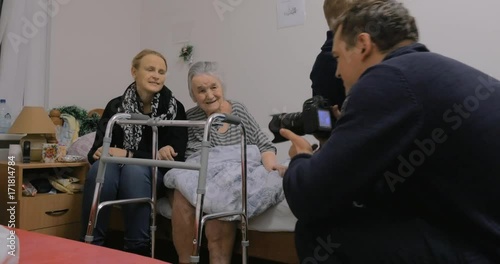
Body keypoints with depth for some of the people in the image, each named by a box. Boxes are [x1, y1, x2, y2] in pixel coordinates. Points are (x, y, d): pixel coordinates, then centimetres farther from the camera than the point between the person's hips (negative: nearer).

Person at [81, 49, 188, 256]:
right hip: (117, 174, 2)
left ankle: (138, 249, -24)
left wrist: (128, 155, -23)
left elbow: (176, 157, -13)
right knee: (101, 167, -31)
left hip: (154, 176, -1)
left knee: (135, 169, -34)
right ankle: (90, 244, -22)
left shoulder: (174, 108, -9)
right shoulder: (116, 106, -4)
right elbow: (96, 152, -9)